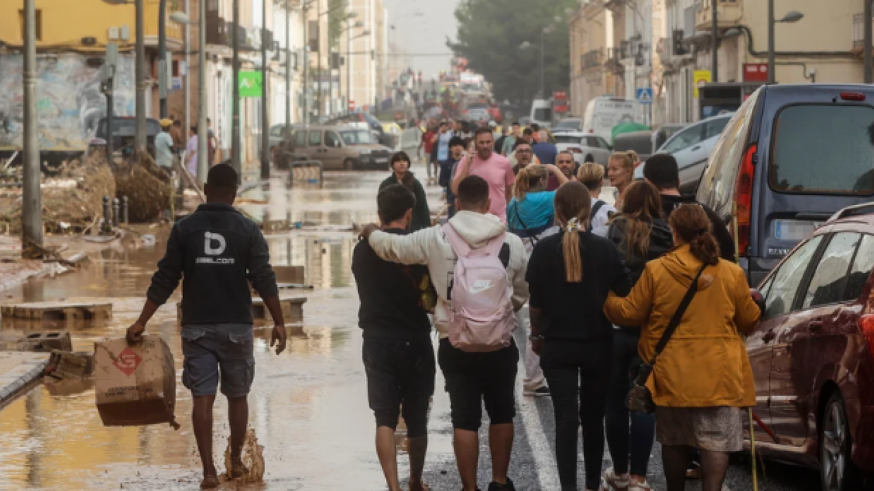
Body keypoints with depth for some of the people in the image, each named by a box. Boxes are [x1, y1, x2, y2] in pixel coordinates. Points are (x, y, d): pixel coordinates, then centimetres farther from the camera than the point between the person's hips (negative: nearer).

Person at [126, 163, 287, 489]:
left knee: (202, 397, -1)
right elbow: (264, 280, -7)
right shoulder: (247, 229, -2)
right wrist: (279, 323, -1)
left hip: (197, 326, 0)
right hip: (236, 326, 0)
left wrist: (142, 323, 2)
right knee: (237, 396, 15)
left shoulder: (185, 229, -1)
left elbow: (165, 280, -2)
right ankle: (236, 463, 24)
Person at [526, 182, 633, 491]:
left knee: (566, 419, -2)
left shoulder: (544, 249, -8)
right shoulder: (604, 248, -7)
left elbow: (536, 302, -3)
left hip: (558, 346, -1)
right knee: (593, 418, 15)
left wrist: (536, 335, 12)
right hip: (598, 345, 1)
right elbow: (625, 294, -4)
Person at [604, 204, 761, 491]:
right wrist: (754, 303, 30)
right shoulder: (732, 274, -3)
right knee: (716, 441, -2)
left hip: (672, 373, 1)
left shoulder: (656, 271, -7)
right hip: (718, 375, -1)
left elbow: (629, 313, 1)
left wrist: (606, 300, 21)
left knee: (674, 440, 17)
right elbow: (749, 321, 7)